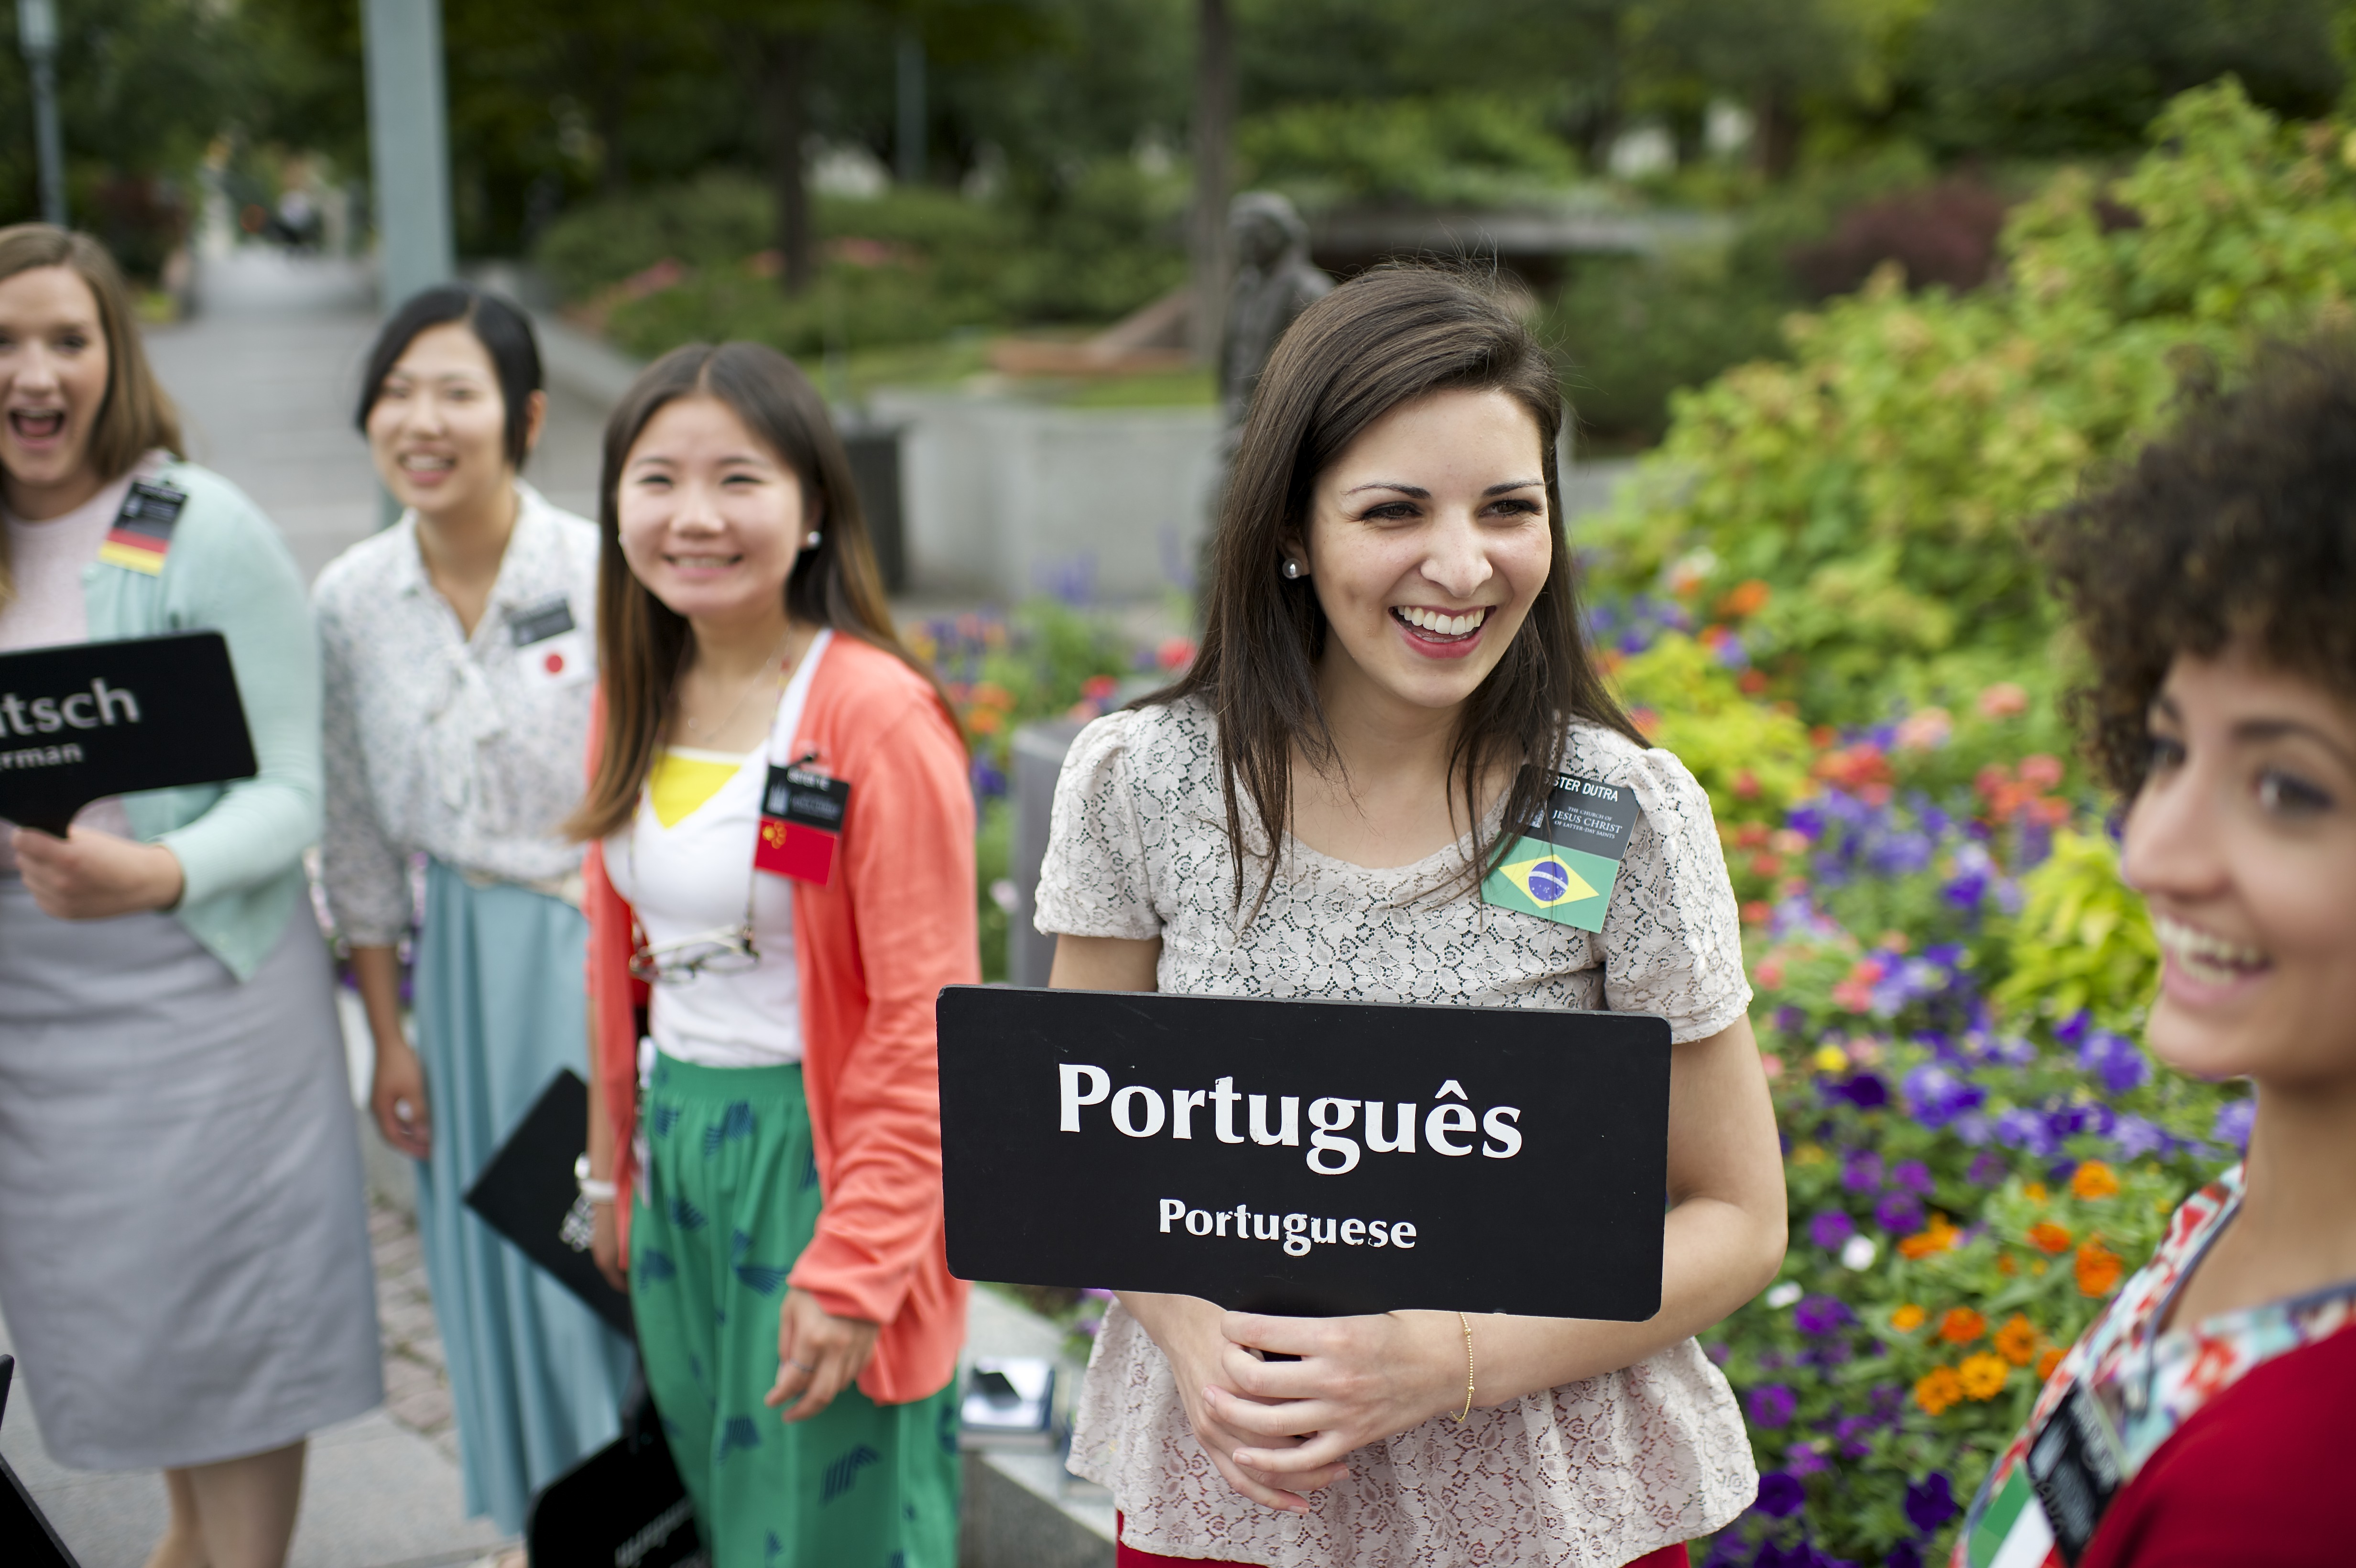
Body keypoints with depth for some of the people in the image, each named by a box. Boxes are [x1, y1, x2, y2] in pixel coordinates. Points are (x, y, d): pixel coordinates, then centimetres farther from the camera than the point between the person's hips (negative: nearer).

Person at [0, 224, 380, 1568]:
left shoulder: (204, 532, -10)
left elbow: (288, 794, -14)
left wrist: (160, 875, -30)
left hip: (195, 978, -5)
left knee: (229, 1318, 3)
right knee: (112, 1303, 17)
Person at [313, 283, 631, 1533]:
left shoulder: (602, 578, -14)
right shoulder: (350, 601, -1)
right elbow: (357, 836, 6)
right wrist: (388, 1034, 7)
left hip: (609, 949, -4)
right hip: (465, 963, 4)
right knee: (498, 1243, 14)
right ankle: (547, 1511, 35)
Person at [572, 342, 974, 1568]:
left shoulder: (875, 714, -17)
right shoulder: (634, 697, 5)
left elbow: (923, 1018, -17)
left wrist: (856, 1267, -18)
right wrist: (616, 1167, 14)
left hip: (817, 1149, -6)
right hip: (679, 1146, 7)